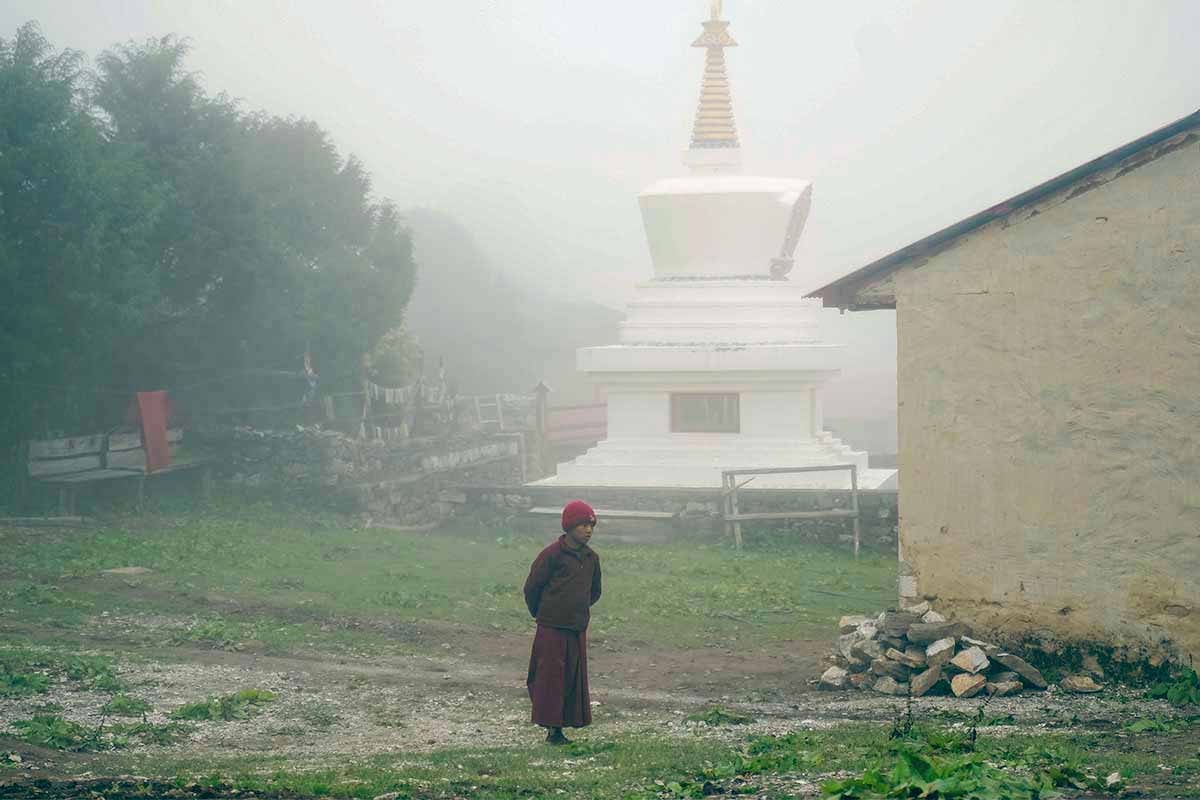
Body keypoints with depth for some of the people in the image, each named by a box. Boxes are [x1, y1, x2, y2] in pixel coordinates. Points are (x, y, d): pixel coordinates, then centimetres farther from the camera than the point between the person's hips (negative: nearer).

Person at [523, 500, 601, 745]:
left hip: (577, 629, 6)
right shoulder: (552, 554, -13)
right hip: (551, 629, -6)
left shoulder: (591, 558, 8)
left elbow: (594, 591, 24)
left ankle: (560, 728, 12)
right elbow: (532, 587, -5)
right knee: (550, 676, -4)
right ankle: (552, 727, 1)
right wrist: (539, 613, 8)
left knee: (574, 677, 6)